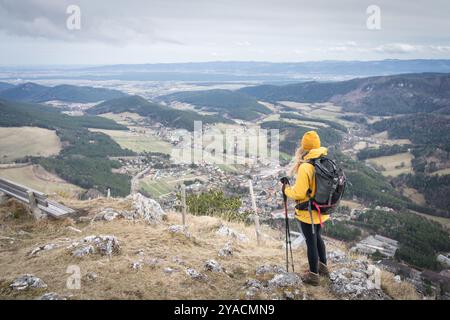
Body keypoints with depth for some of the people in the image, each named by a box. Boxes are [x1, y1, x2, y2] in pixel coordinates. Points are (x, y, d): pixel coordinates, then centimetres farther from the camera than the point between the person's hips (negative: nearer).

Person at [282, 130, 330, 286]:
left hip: (308, 213, -7)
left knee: (311, 242, 8)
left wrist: (287, 190, -4)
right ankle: (323, 266, 42)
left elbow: (298, 193, -22)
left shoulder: (305, 167, -26)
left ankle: (313, 276, 23)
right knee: (317, 237, 27)